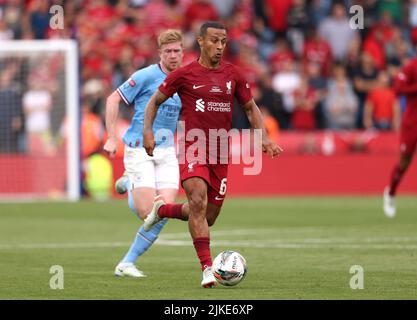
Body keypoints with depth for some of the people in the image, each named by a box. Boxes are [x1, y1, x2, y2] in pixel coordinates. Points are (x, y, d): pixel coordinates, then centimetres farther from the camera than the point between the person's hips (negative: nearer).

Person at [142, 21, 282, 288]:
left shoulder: (233, 74, 7)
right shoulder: (184, 74, -2)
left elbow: (251, 108, 18)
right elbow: (155, 101, 8)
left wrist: (263, 138, 4)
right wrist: (148, 131, -7)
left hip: (220, 153, 5)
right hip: (192, 148, -4)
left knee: (208, 217, 10)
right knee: (198, 201, -25)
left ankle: (162, 210, 38)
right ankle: (207, 269, -23)